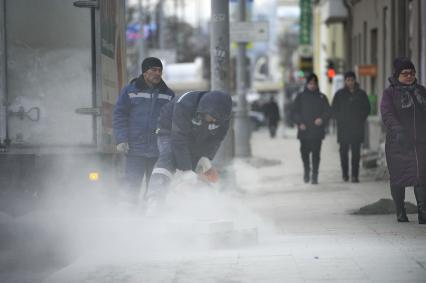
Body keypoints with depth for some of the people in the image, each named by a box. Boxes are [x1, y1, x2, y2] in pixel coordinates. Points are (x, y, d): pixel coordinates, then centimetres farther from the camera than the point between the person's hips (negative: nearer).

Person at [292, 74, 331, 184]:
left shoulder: (322, 97, 10)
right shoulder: (300, 97, 10)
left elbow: (327, 111, 6)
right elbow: (295, 112, 6)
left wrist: (322, 119, -14)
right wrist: (300, 123, -10)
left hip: (317, 131, 0)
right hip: (304, 131, 0)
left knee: (316, 153, -6)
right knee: (305, 152, 0)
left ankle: (314, 176, -3)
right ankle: (306, 170, 24)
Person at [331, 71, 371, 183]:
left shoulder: (361, 94, 8)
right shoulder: (340, 94, 6)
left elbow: (367, 109, 13)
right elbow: (333, 110, 8)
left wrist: (361, 120, 1)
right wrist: (340, 120, -3)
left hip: (357, 128, 0)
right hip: (343, 128, 0)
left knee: (356, 152, -4)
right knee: (344, 151, 1)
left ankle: (355, 175, -5)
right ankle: (345, 173, 11)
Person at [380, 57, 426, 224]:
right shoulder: (390, 93, 0)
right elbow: (387, 114, -14)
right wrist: (397, 130, -31)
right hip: (397, 143, -2)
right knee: (398, 179, 3)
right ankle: (400, 212, 17)